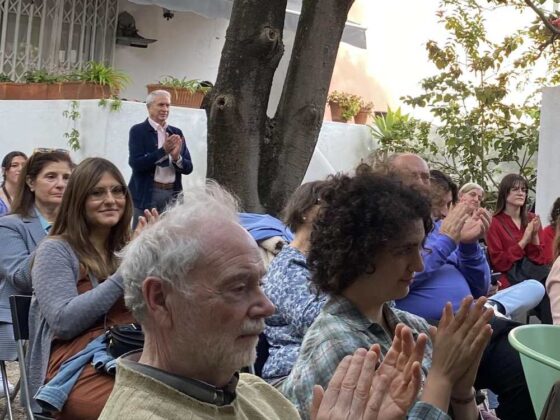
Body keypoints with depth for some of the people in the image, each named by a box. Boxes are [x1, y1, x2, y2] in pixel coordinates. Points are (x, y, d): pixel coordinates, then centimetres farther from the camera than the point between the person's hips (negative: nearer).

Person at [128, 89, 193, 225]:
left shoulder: (176, 133, 11)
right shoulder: (138, 131, -1)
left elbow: (188, 168, 8)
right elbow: (135, 163, -12)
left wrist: (177, 157, -14)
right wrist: (163, 150, -20)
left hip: (173, 195, 4)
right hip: (147, 195, -4)